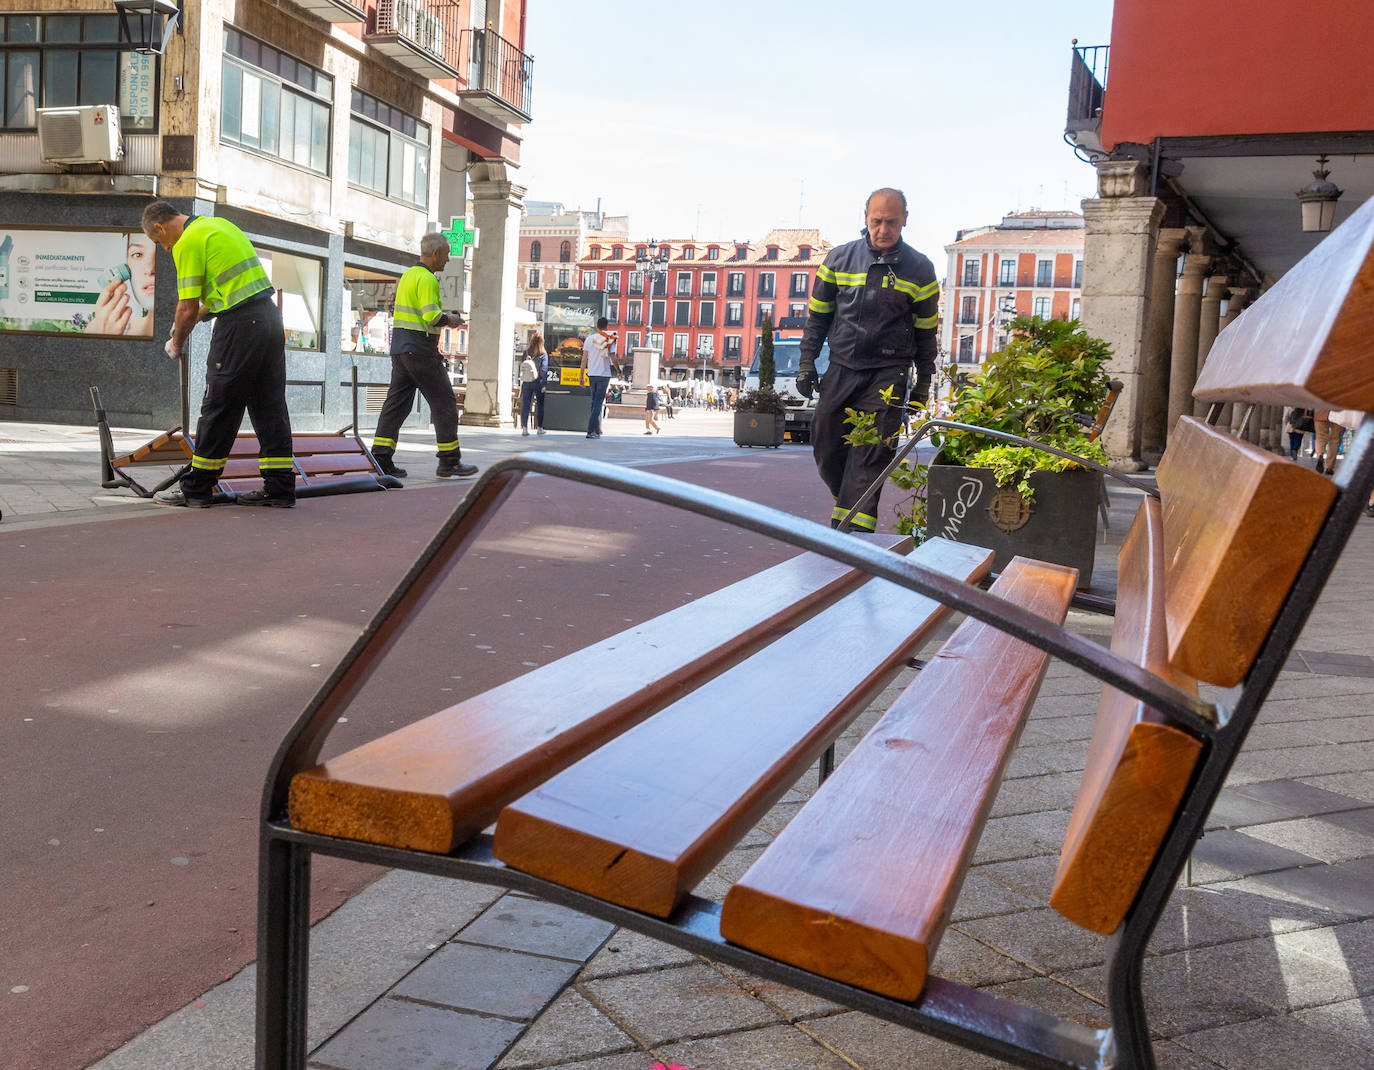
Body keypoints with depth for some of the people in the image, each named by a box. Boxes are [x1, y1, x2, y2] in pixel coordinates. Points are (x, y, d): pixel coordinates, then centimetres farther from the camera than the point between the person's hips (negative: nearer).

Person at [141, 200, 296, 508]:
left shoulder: (187, 242, -7)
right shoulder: (218, 224, 20)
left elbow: (188, 308, -8)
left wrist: (176, 344, 8)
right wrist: (197, 316, 24)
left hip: (240, 325, -8)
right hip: (270, 314, 8)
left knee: (219, 407, -1)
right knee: (270, 406, 8)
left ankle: (197, 489, 7)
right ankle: (280, 489, 9)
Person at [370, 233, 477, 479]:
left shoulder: (408, 274, 18)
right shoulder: (426, 278, -13)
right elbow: (432, 316, -22)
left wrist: (443, 318, 17)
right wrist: (449, 320, -3)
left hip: (400, 347, 9)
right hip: (420, 349, -9)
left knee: (397, 403, 7)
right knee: (444, 403, -2)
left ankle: (380, 459, 2)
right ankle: (449, 462, 1)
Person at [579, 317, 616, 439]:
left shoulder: (589, 338, 3)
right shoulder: (610, 340, -3)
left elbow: (584, 359, 1)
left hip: (591, 374, 3)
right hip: (604, 374, -3)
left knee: (594, 401, 16)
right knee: (598, 402, -3)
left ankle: (597, 430, 20)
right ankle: (590, 431, -10)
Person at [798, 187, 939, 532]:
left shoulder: (919, 269, 2)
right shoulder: (839, 259, 4)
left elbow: (926, 332, 8)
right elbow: (817, 316, 12)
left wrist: (923, 383, 7)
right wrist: (806, 362, 6)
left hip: (888, 373, -2)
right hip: (842, 367, 3)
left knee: (870, 455, -9)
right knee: (825, 443, 5)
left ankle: (855, 530, -8)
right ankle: (845, 506, 28)